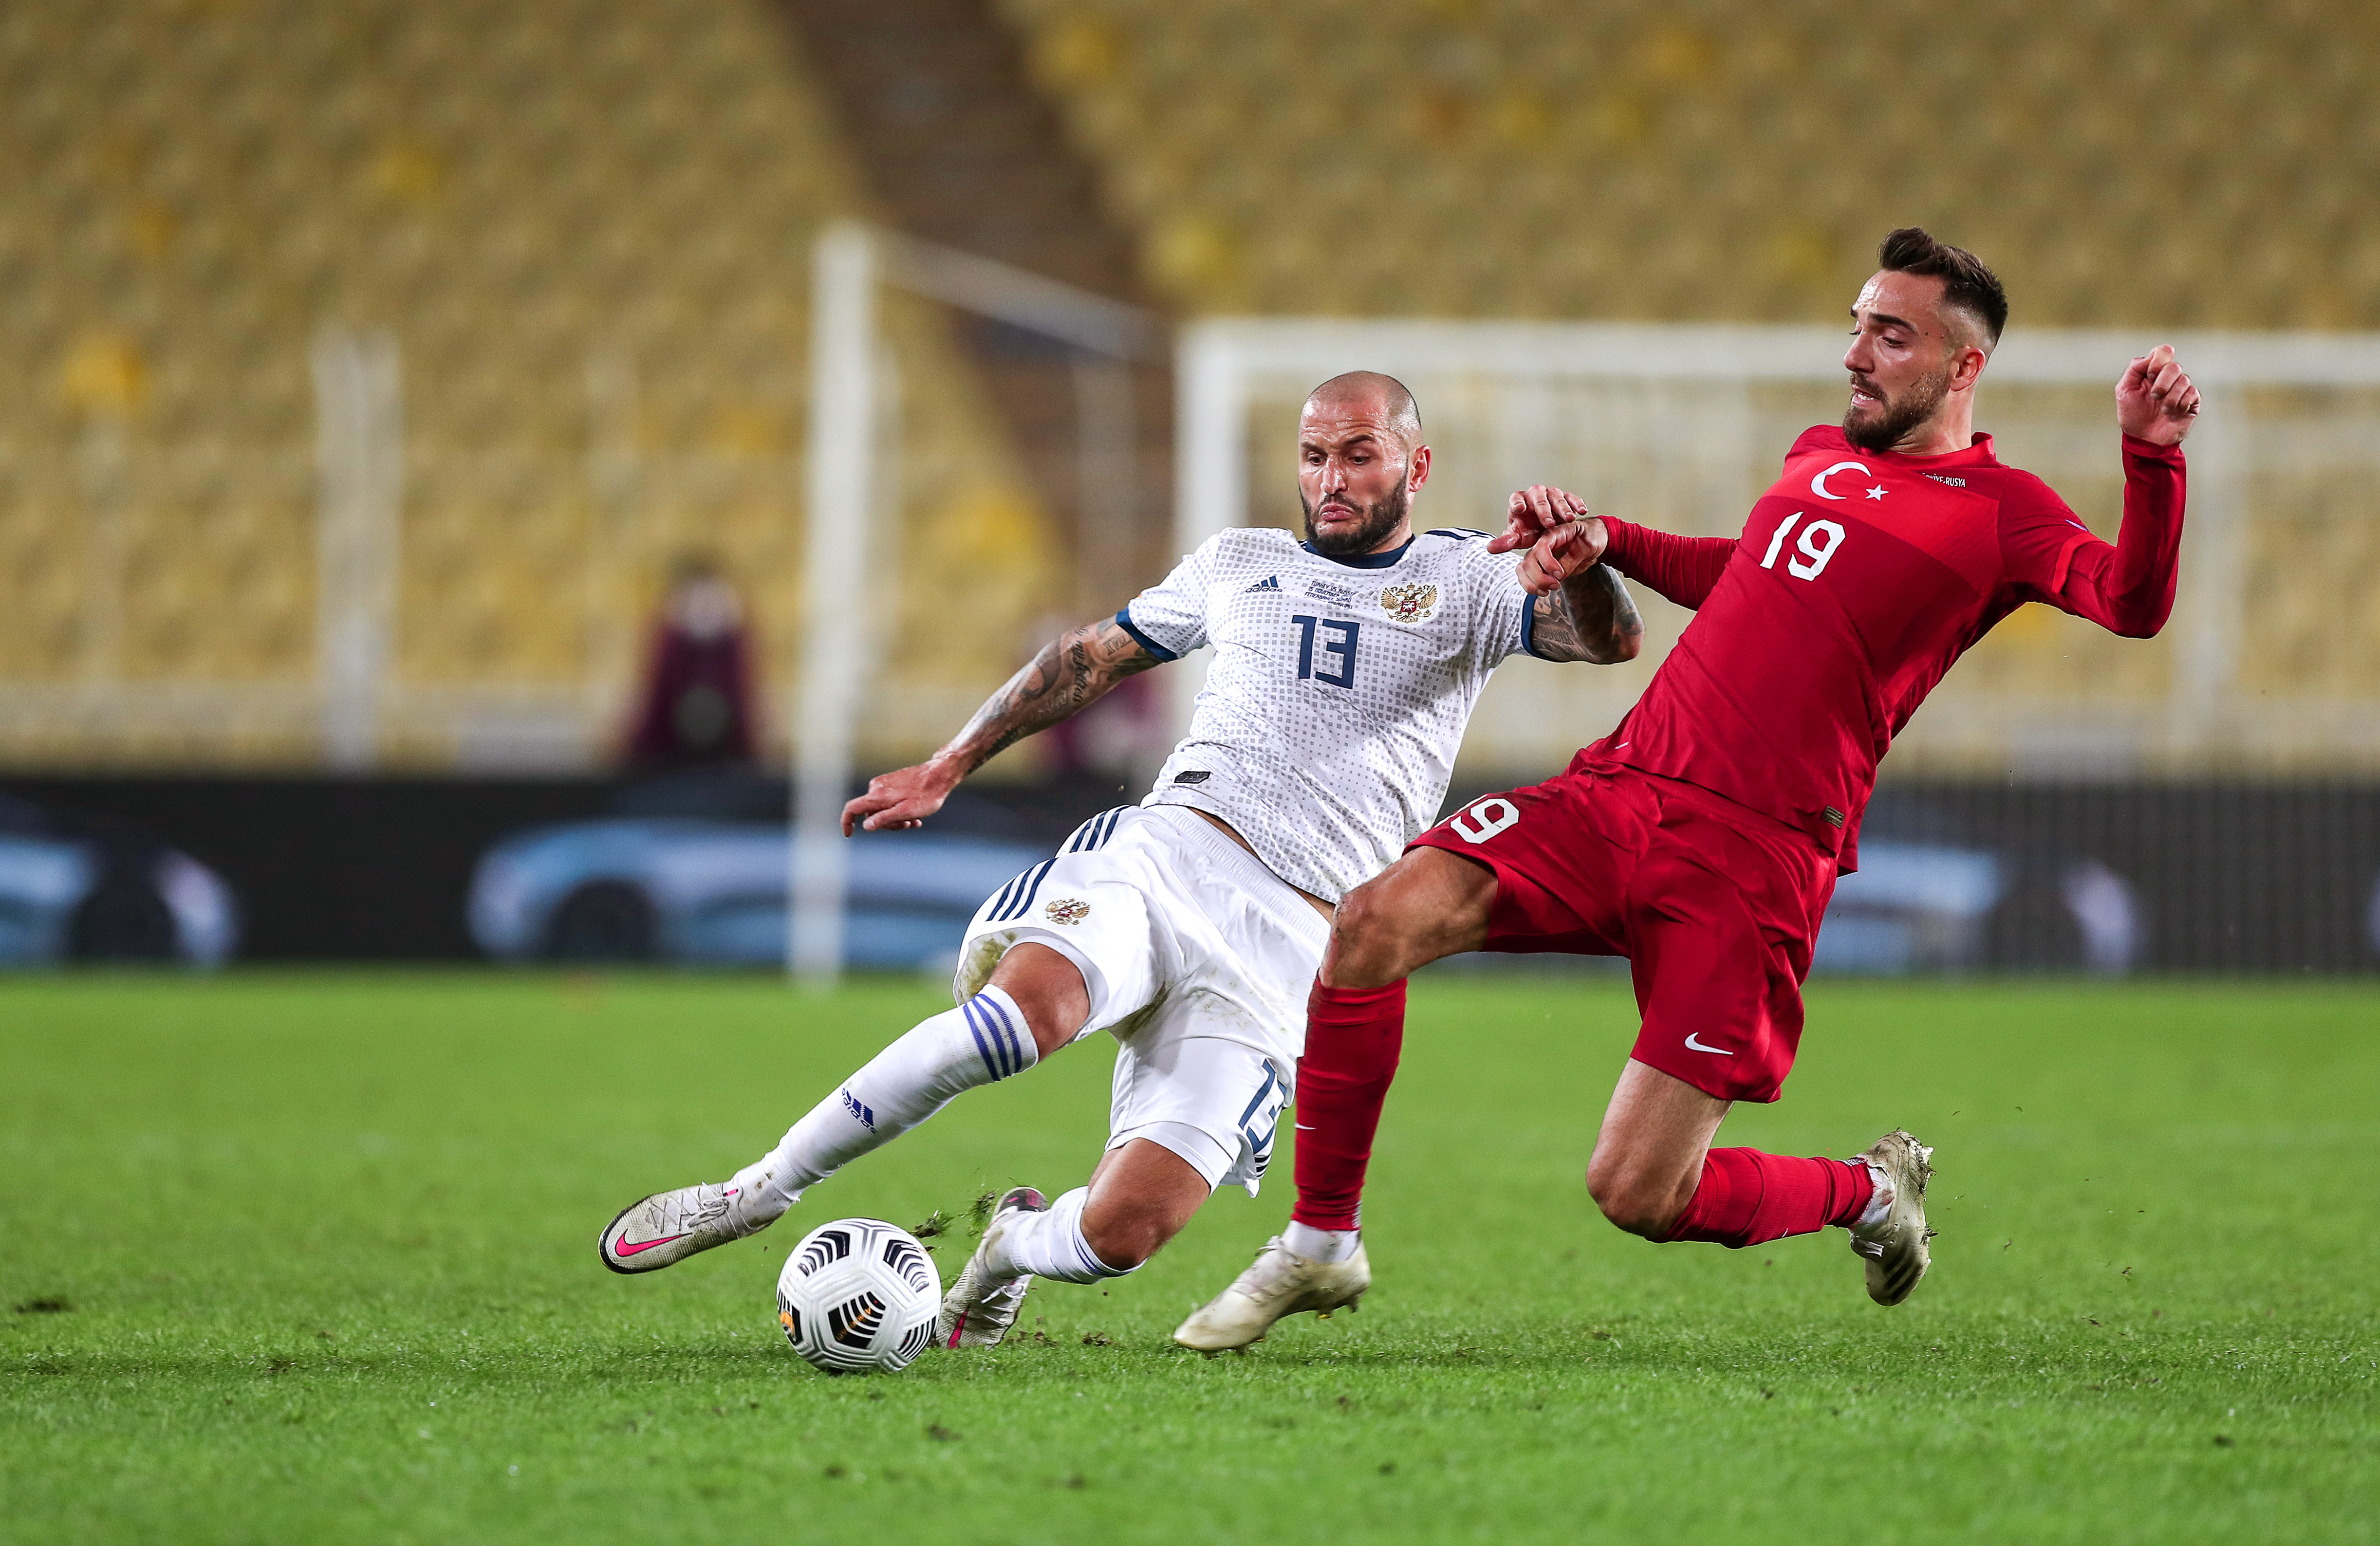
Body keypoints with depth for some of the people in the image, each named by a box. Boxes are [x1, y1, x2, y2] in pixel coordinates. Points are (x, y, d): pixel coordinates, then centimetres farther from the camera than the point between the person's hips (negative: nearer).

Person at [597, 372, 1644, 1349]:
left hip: (1288, 942, -1)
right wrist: (947, 767, 30)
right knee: (1030, 1003, -35)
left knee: (1122, 1233, -15)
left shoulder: (1464, 581, 12)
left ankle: (1016, 1242, 22)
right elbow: (1095, 656, 32)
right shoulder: (1237, 565, 21)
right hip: (1166, 853, 1)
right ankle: (762, 1189, -25)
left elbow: (1613, 639, -4)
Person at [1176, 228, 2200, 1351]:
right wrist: (1602, 538, 25)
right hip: (1620, 791, 6)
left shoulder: (1999, 511, 0)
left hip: (1755, 863, -6)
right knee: (1376, 921, -19)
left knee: (1637, 1196, -10)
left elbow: (2131, 606, -17)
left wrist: (2151, 461, -33)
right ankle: (1321, 1245, -3)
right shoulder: (1821, 455, 19)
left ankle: (1872, 1193, 22)